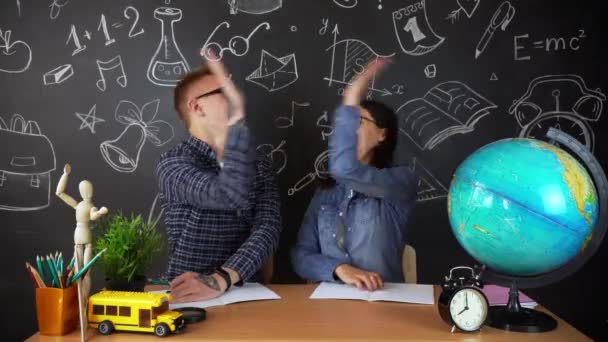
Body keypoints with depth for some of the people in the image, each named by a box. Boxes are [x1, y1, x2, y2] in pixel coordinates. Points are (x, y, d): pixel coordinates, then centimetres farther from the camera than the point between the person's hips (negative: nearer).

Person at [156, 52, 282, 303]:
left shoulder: (259, 166, 8)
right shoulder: (173, 163, -8)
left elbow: (268, 229, -8)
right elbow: (233, 197, -26)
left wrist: (221, 279, -23)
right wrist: (236, 119, -28)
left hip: (245, 291, 3)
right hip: (190, 296, -3)